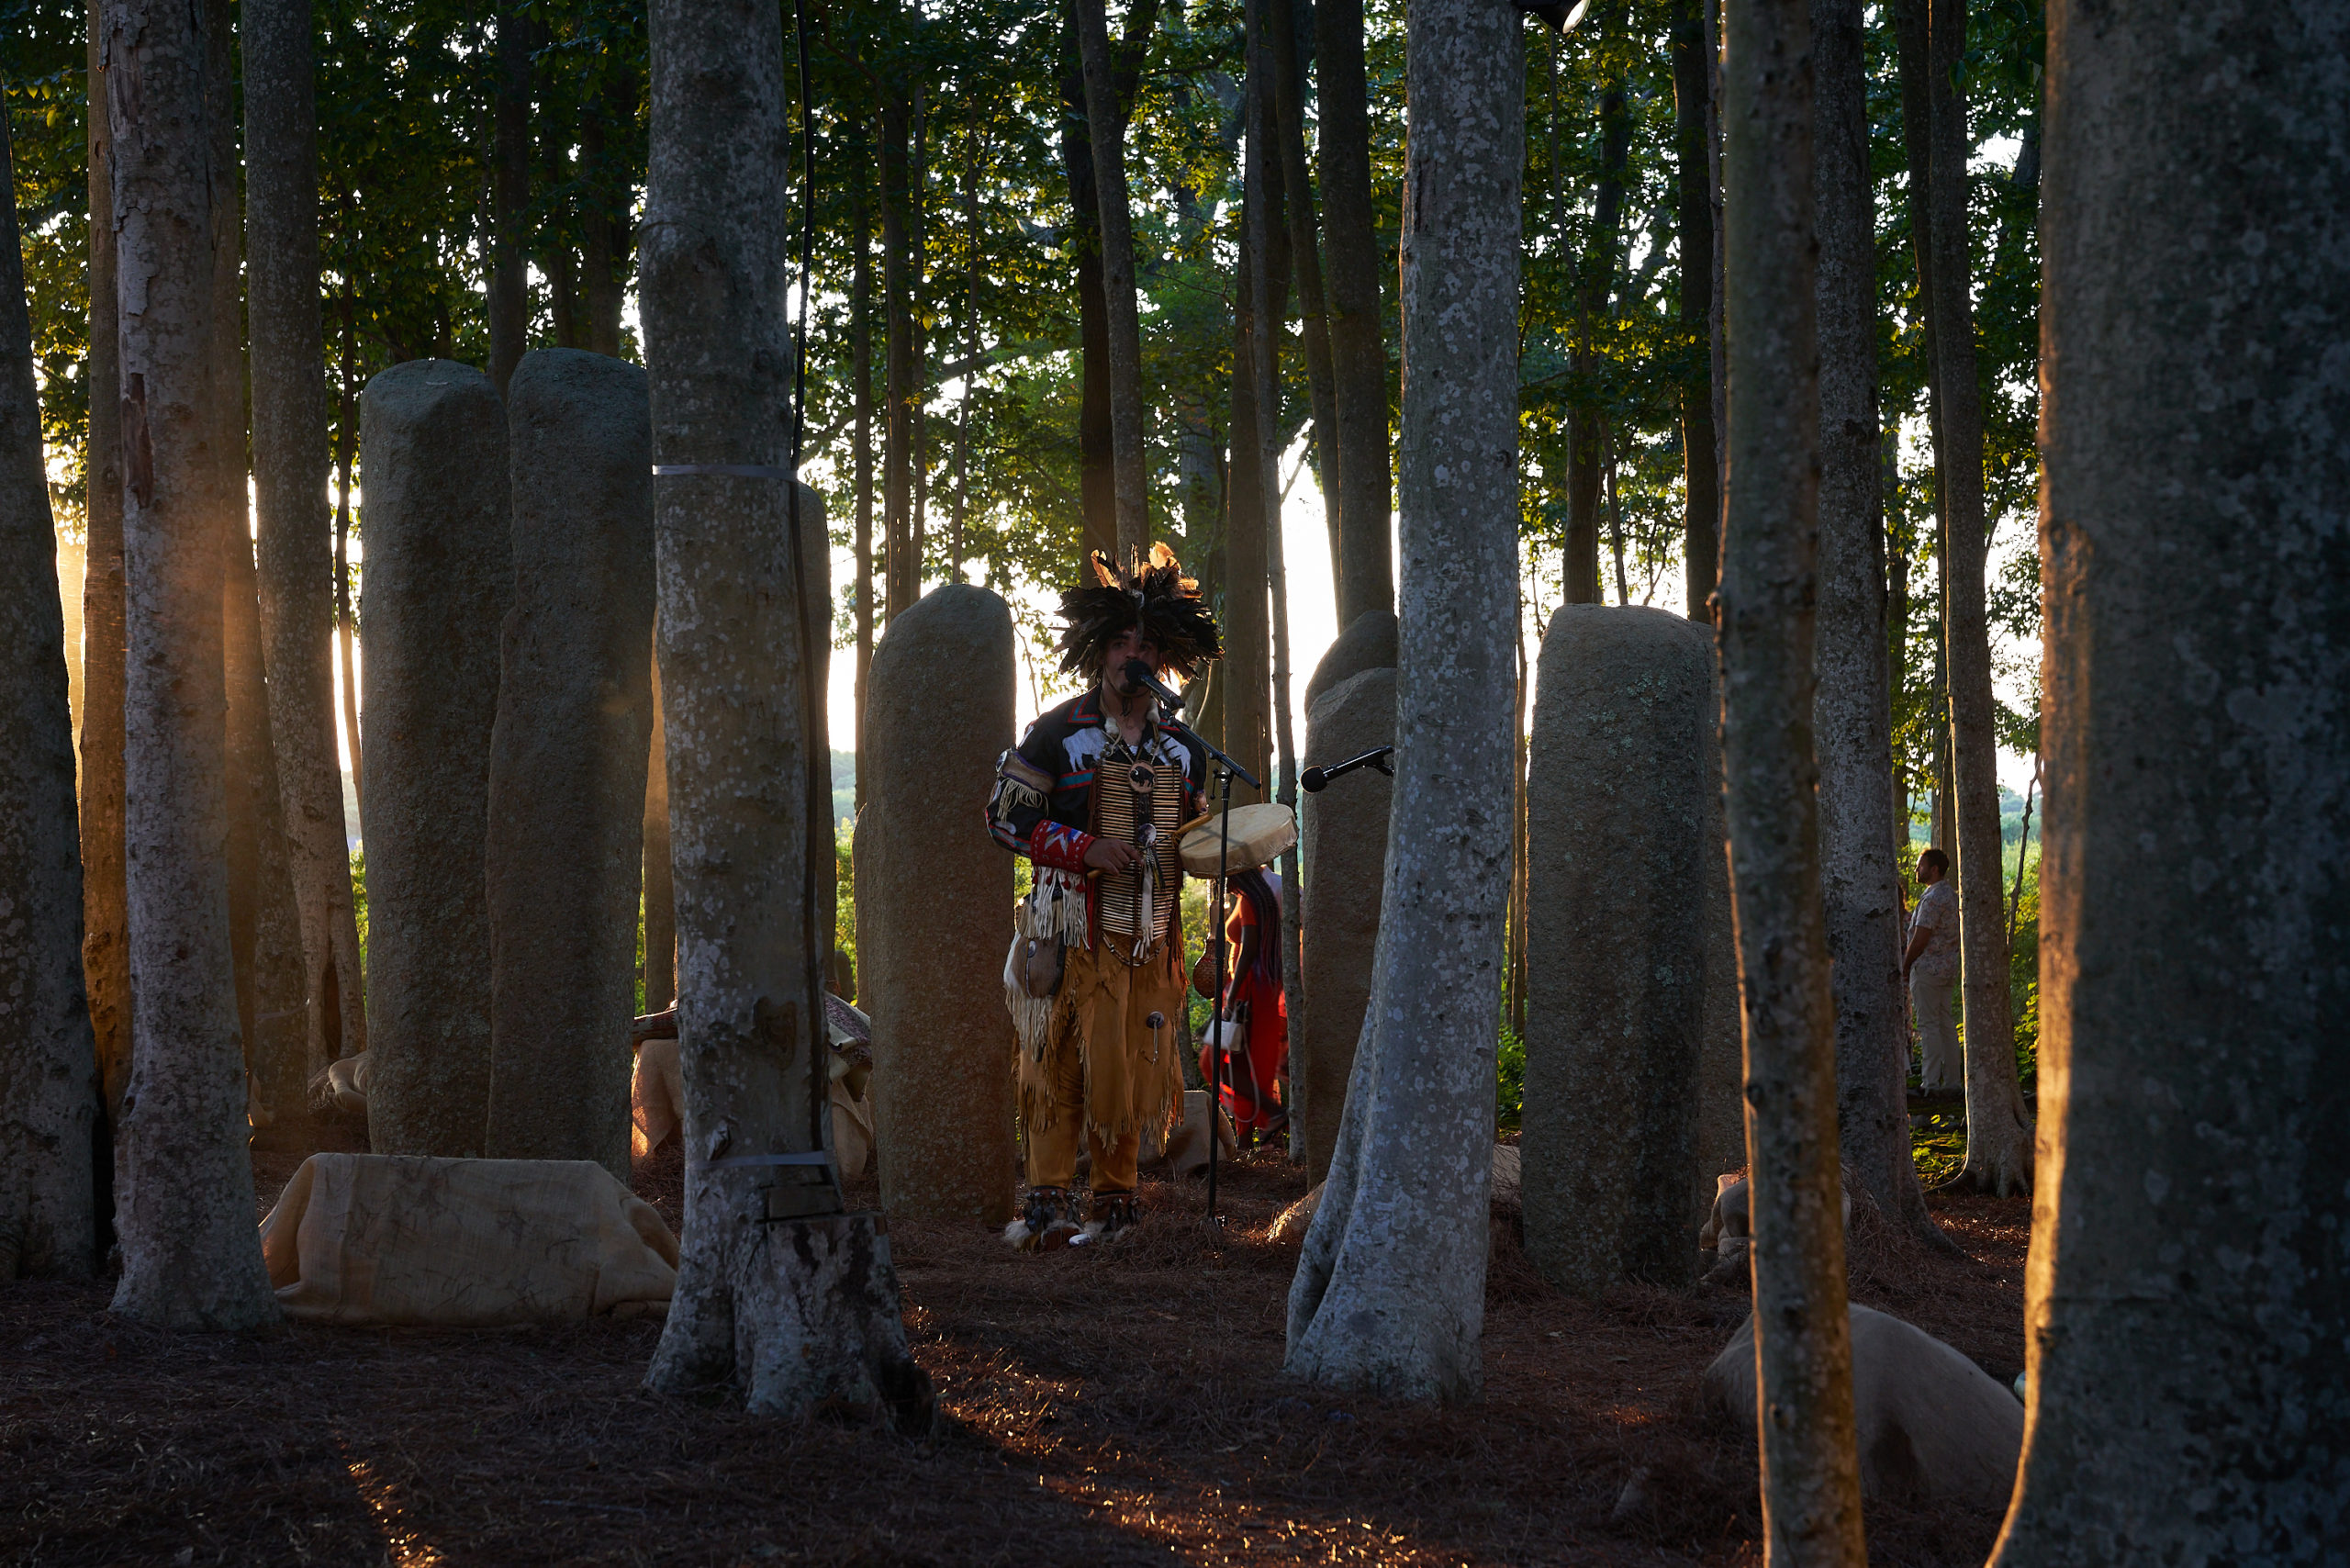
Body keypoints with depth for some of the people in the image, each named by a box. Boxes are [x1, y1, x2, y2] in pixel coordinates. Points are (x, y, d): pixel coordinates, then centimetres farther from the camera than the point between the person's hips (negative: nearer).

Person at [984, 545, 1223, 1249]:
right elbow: (1005, 815, -3)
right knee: (1061, 1058, -8)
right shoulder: (1058, 734, -2)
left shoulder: (1182, 746, 14)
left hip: (1150, 932, 5)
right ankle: (1048, 1202, -5)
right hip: (1074, 927, -5)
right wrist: (1083, 848, -15)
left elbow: (1192, 826, 26)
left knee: (1137, 1063, 5)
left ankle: (1115, 1199, 15)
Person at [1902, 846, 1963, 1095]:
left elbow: (1920, 939, -18)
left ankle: (1930, 1082, -7)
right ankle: (1953, 1081, 11)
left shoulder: (1932, 899, -16)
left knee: (1929, 1025, -7)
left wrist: (1906, 965, -6)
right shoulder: (1952, 896, 14)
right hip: (1948, 969, 9)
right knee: (1945, 1025, 11)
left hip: (1928, 969, -9)